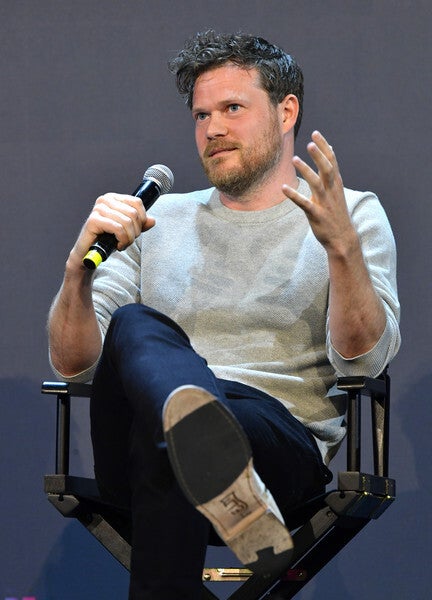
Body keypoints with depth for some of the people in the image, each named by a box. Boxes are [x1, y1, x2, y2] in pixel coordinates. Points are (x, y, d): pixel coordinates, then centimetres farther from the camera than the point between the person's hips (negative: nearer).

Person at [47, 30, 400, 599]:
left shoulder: (353, 213, 15)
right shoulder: (162, 220, 24)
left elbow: (363, 360, -3)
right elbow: (72, 364, 14)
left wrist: (341, 244, -20)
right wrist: (79, 266, -6)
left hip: (284, 436, -3)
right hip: (134, 447, 3)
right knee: (134, 326, -38)